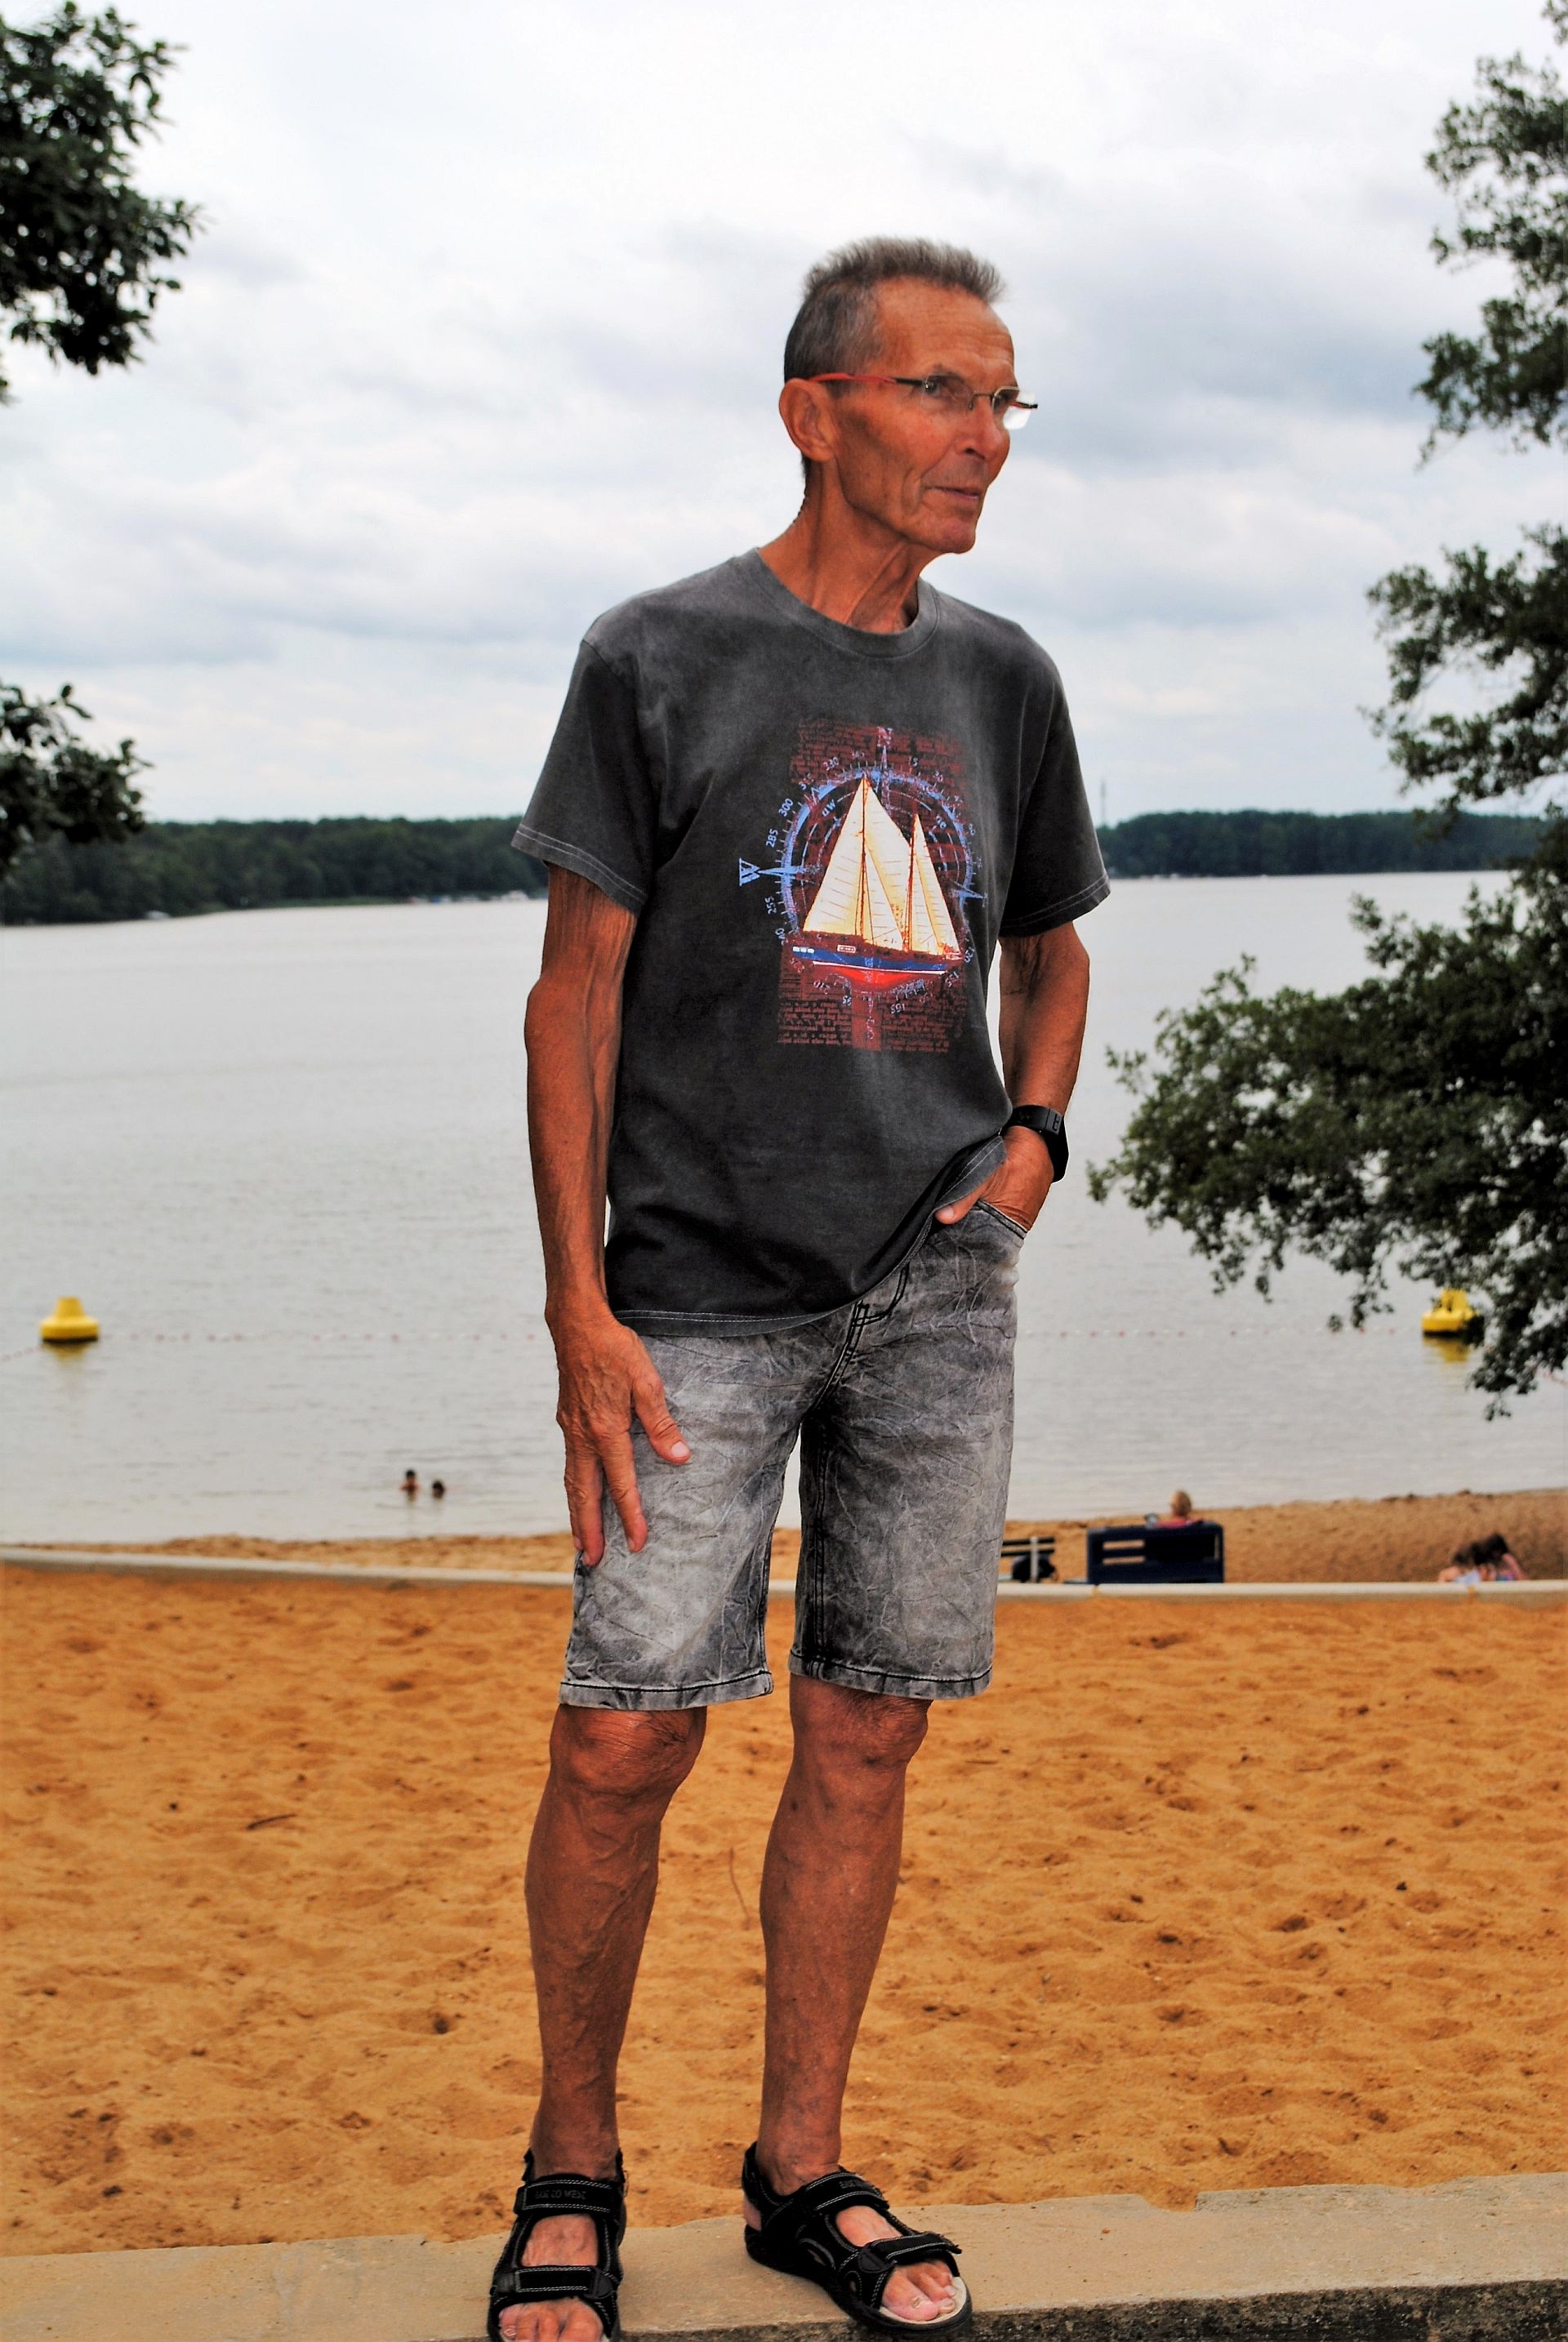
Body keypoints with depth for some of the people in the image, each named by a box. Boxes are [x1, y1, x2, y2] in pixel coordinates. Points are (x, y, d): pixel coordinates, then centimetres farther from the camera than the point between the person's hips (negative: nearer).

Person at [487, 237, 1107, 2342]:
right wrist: (579, 1306, -10)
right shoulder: (658, 659, -1)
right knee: (626, 1738, -6)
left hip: (937, 1298, 4)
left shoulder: (1001, 680, 11)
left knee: (865, 1740, 7)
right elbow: (578, 990, -3)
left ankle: (804, 2171, 21)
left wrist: (1033, 1131, 4)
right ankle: (572, 2173, 14)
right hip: (701, 1294, -4)